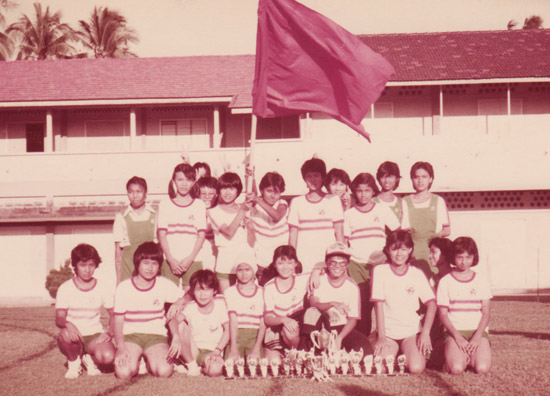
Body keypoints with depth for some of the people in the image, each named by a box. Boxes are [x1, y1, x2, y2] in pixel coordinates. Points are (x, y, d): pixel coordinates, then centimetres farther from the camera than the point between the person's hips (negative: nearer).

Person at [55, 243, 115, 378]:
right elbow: (59, 319, -14)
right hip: (75, 336, -1)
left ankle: (89, 359, 8)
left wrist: (110, 332, -15)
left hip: (95, 336, 1)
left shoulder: (102, 289, 1)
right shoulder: (65, 289, -5)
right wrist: (68, 325, -38)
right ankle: (73, 362, -3)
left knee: (108, 357, -32)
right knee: (65, 334, -38)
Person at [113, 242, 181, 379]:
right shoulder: (123, 288, -1)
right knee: (123, 373, -29)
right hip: (130, 335, -1)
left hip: (156, 335, 1)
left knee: (164, 371, -29)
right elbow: (118, 321, 0)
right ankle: (135, 360, 6)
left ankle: (150, 359, 6)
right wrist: (121, 348, -15)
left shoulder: (164, 284, 2)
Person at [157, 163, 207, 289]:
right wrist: (171, 259, -8)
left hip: (192, 261, 0)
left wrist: (190, 258, -10)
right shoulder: (165, 204, 7)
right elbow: (162, 234, 2)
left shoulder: (199, 205, 8)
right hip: (170, 261, 0)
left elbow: (201, 235, 2)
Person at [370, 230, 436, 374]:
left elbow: (431, 304, 0)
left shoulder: (417, 274, 1)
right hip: (388, 331, 0)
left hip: (412, 331, 1)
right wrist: (381, 337, -11)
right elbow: (379, 304, -7)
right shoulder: (380, 271, -4)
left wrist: (425, 333, -11)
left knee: (416, 368, -22)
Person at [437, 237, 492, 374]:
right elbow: (443, 314, 0)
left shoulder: (481, 281, 9)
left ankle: (469, 355, 9)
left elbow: (486, 313, 4)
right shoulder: (445, 281, 4)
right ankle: (455, 355, 7)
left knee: (482, 368, -24)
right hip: (455, 331, -2)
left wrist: (477, 336, -12)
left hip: (478, 330, 2)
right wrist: (457, 336, -14)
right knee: (456, 368, -27)